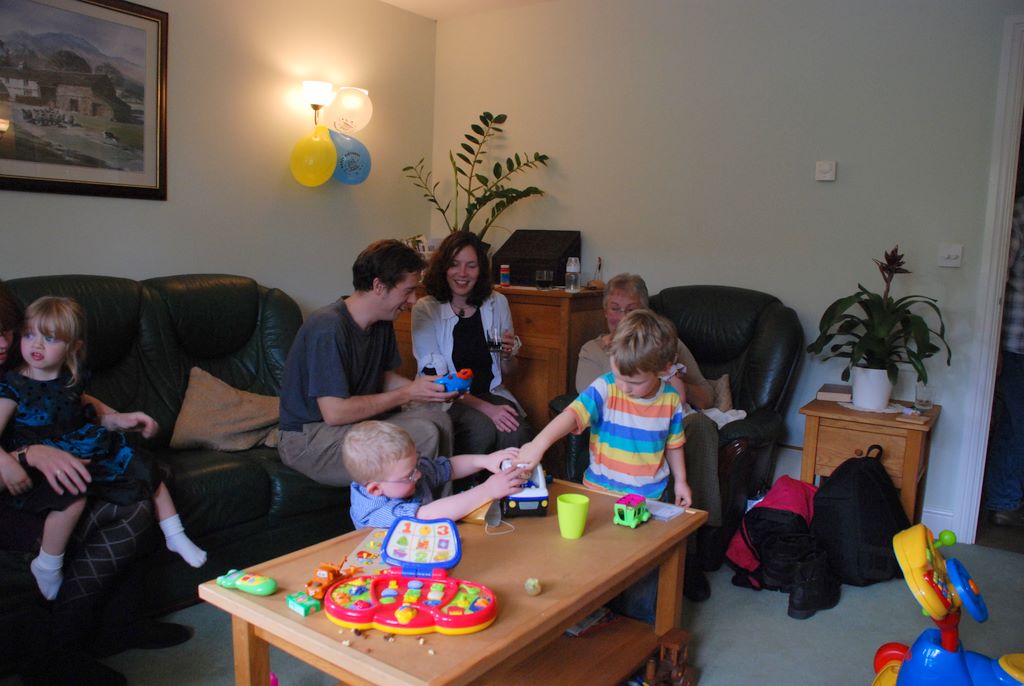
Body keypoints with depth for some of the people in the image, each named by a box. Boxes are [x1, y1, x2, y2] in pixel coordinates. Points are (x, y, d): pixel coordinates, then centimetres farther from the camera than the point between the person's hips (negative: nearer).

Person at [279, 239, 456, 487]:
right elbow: (334, 412, -26)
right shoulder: (329, 328, -24)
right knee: (423, 435, -25)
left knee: (436, 416, -11)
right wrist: (407, 394, -20)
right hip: (308, 439, -8)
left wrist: (422, 388, -6)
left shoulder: (382, 322, 4)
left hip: (355, 419, 9)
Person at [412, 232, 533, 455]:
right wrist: (485, 408, -24)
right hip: (445, 399, -3)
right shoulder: (425, 309, -6)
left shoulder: (497, 303, 6)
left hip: (490, 393, 3)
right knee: (482, 430, -31)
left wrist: (507, 355, -9)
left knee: (517, 434, -27)